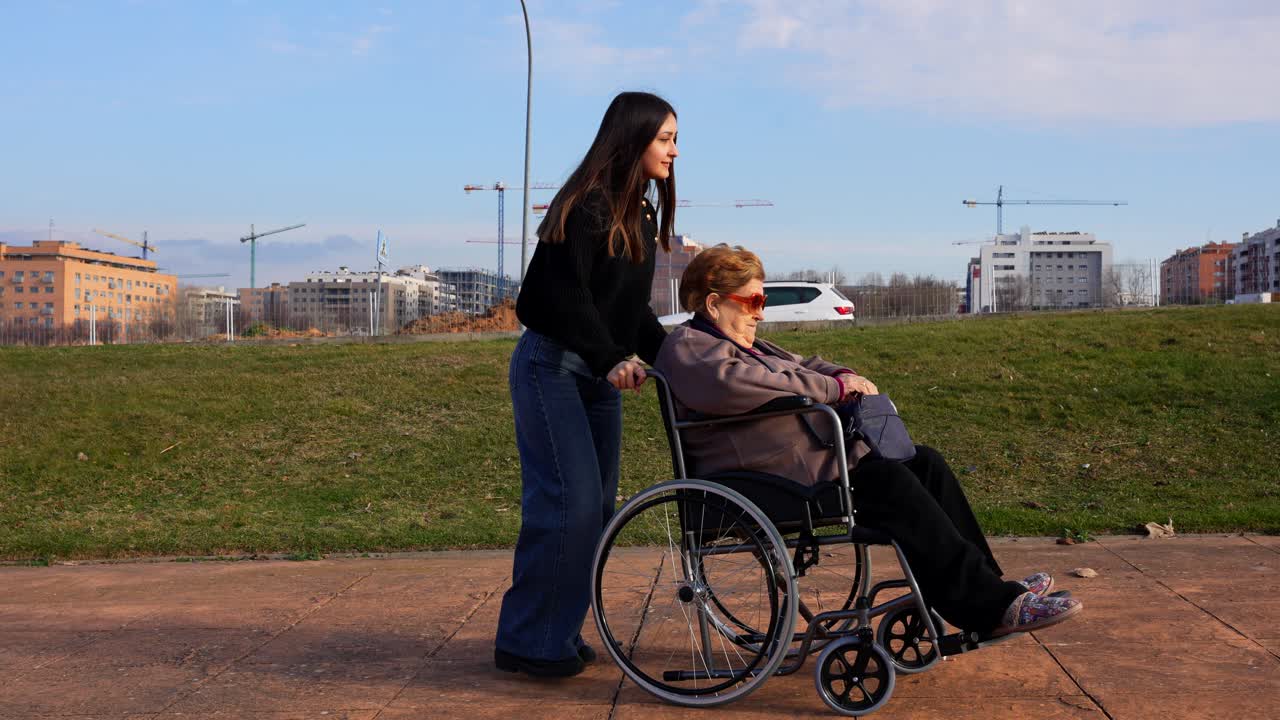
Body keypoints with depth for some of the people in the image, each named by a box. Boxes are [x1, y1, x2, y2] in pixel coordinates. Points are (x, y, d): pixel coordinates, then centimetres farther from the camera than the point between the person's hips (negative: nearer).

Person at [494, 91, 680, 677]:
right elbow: (566, 294, -21)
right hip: (552, 366, -9)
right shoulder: (587, 205, -13)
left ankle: (560, 631, 17)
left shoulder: (640, 212, 15)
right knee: (566, 501, -11)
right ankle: (529, 642, 0)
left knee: (597, 504, 7)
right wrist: (612, 359, -28)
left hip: (600, 373, 9)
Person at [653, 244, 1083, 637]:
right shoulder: (686, 348, -6)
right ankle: (991, 606, -23)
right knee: (889, 483, -25)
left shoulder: (743, 344, 27)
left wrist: (844, 377, 4)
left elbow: (802, 366, 31)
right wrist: (835, 388, -19)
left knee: (923, 463, 0)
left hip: (811, 455, 11)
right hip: (770, 476, -11)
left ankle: (984, 584, -1)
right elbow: (737, 383, -26)